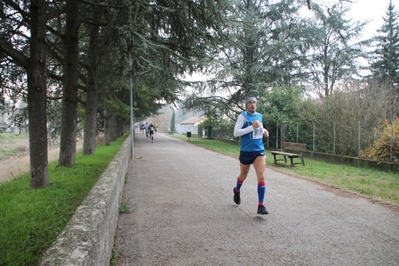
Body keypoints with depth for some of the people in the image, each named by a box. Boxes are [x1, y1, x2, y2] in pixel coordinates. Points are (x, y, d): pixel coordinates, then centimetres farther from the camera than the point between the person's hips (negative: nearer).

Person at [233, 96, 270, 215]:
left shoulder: (259, 116, 9)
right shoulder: (242, 116, -9)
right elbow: (235, 133, -18)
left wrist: (264, 131, 5)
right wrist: (252, 127, -24)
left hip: (259, 150, 3)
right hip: (246, 151, -3)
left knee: (261, 177, -11)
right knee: (243, 175, 16)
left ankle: (261, 206, -6)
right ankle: (237, 190, 48)